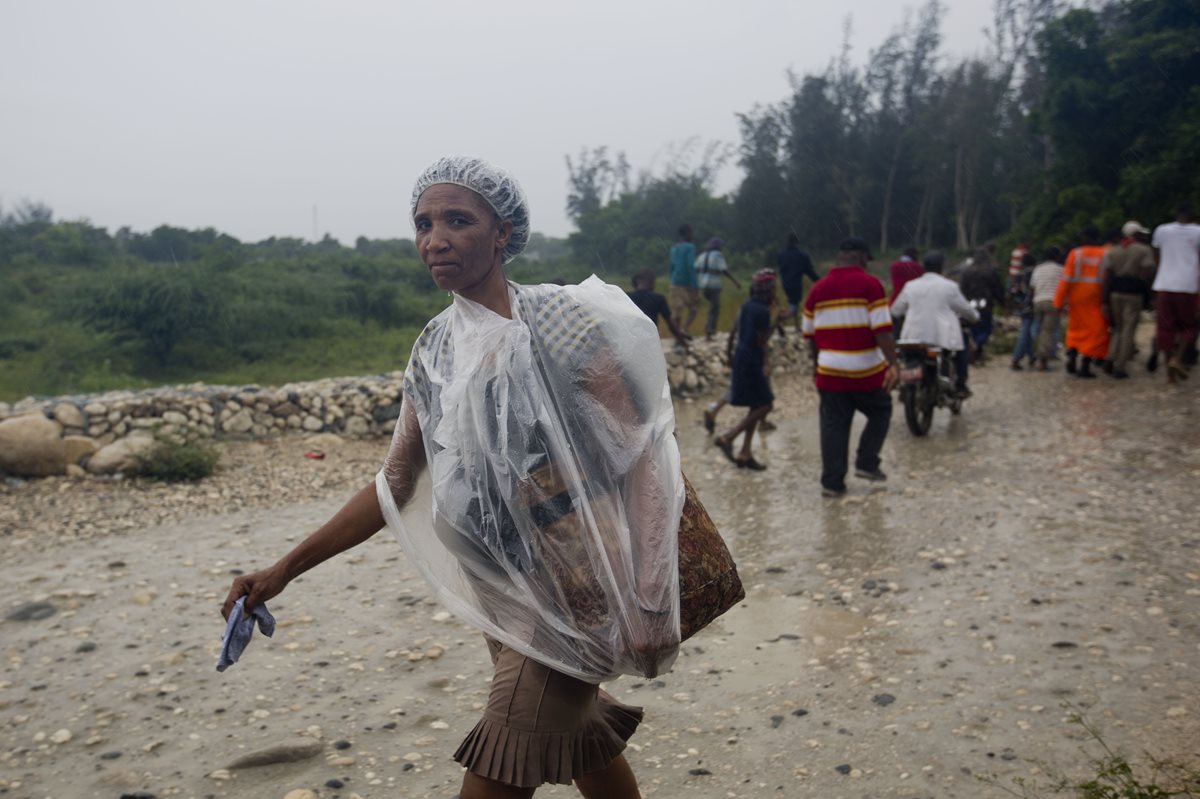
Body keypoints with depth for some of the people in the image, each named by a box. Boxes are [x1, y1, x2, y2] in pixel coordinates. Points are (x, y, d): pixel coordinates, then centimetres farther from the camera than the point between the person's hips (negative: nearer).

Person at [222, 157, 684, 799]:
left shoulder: (563, 323, -16)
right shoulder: (434, 349, 3)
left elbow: (644, 458, -16)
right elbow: (396, 485, 8)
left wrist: (649, 603, -22)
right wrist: (284, 570, 6)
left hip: (569, 588, -6)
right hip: (498, 592, 6)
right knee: (581, 740, 23)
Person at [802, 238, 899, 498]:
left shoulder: (818, 288, 6)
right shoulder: (870, 284, -7)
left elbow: (809, 333, 13)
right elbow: (882, 329, -15)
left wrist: (818, 361, 26)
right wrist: (893, 363, -15)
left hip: (830, 371, 3)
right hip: (867, 370, -3)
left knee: (833, 425, 7)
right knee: (879, 413, 19)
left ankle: (832, 482, 8)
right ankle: (866, 464, 13)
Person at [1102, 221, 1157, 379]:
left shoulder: (1112, 252, 10)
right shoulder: (1145, 250, -1)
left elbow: (1106, 276, 3)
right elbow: (1148, 274, -10)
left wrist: (1105, 299, 2)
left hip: (1115, 293, 4)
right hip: (1134, 294, -4)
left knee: (1117, 327, 17)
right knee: (1129, 329, 1)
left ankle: (1110, 359, -1)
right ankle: (1119, 367, -3)